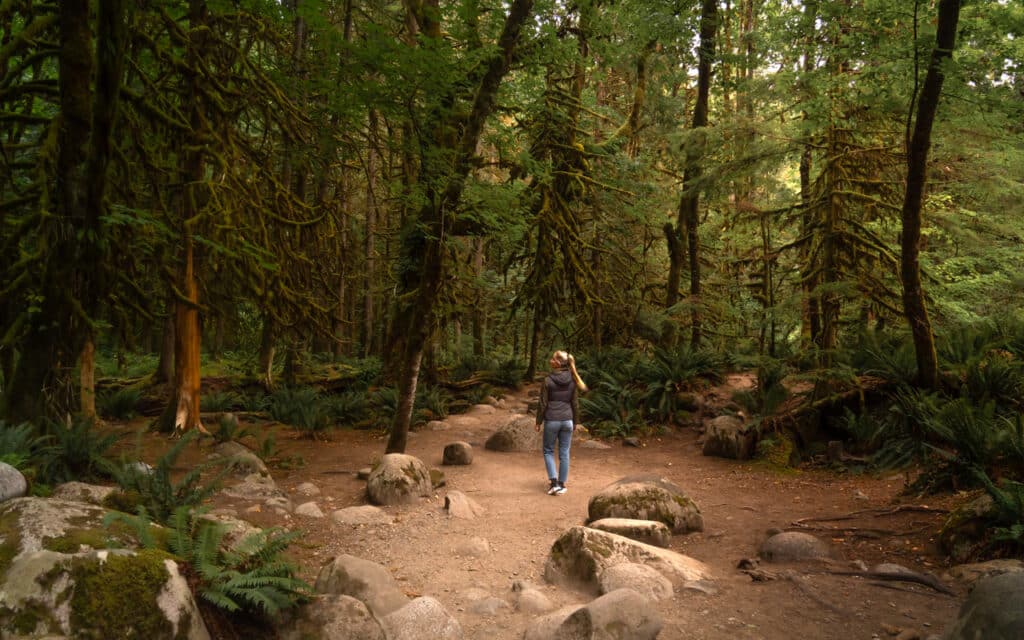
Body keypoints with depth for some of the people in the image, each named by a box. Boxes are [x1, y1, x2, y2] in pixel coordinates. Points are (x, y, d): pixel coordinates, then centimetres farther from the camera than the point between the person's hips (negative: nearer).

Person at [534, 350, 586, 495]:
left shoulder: (548, 380, -10)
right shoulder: (572, 380, 1)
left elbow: (543, 404, -7)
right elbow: (575, 403, 6)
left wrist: (539, 422, 3)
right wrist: (575, 421, 16)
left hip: (551, 420, -3)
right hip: (567, 420, 3)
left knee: (548, 451, 11)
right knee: (564, 453, 10)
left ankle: (554, 483, 0)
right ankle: (562, 485, 14)